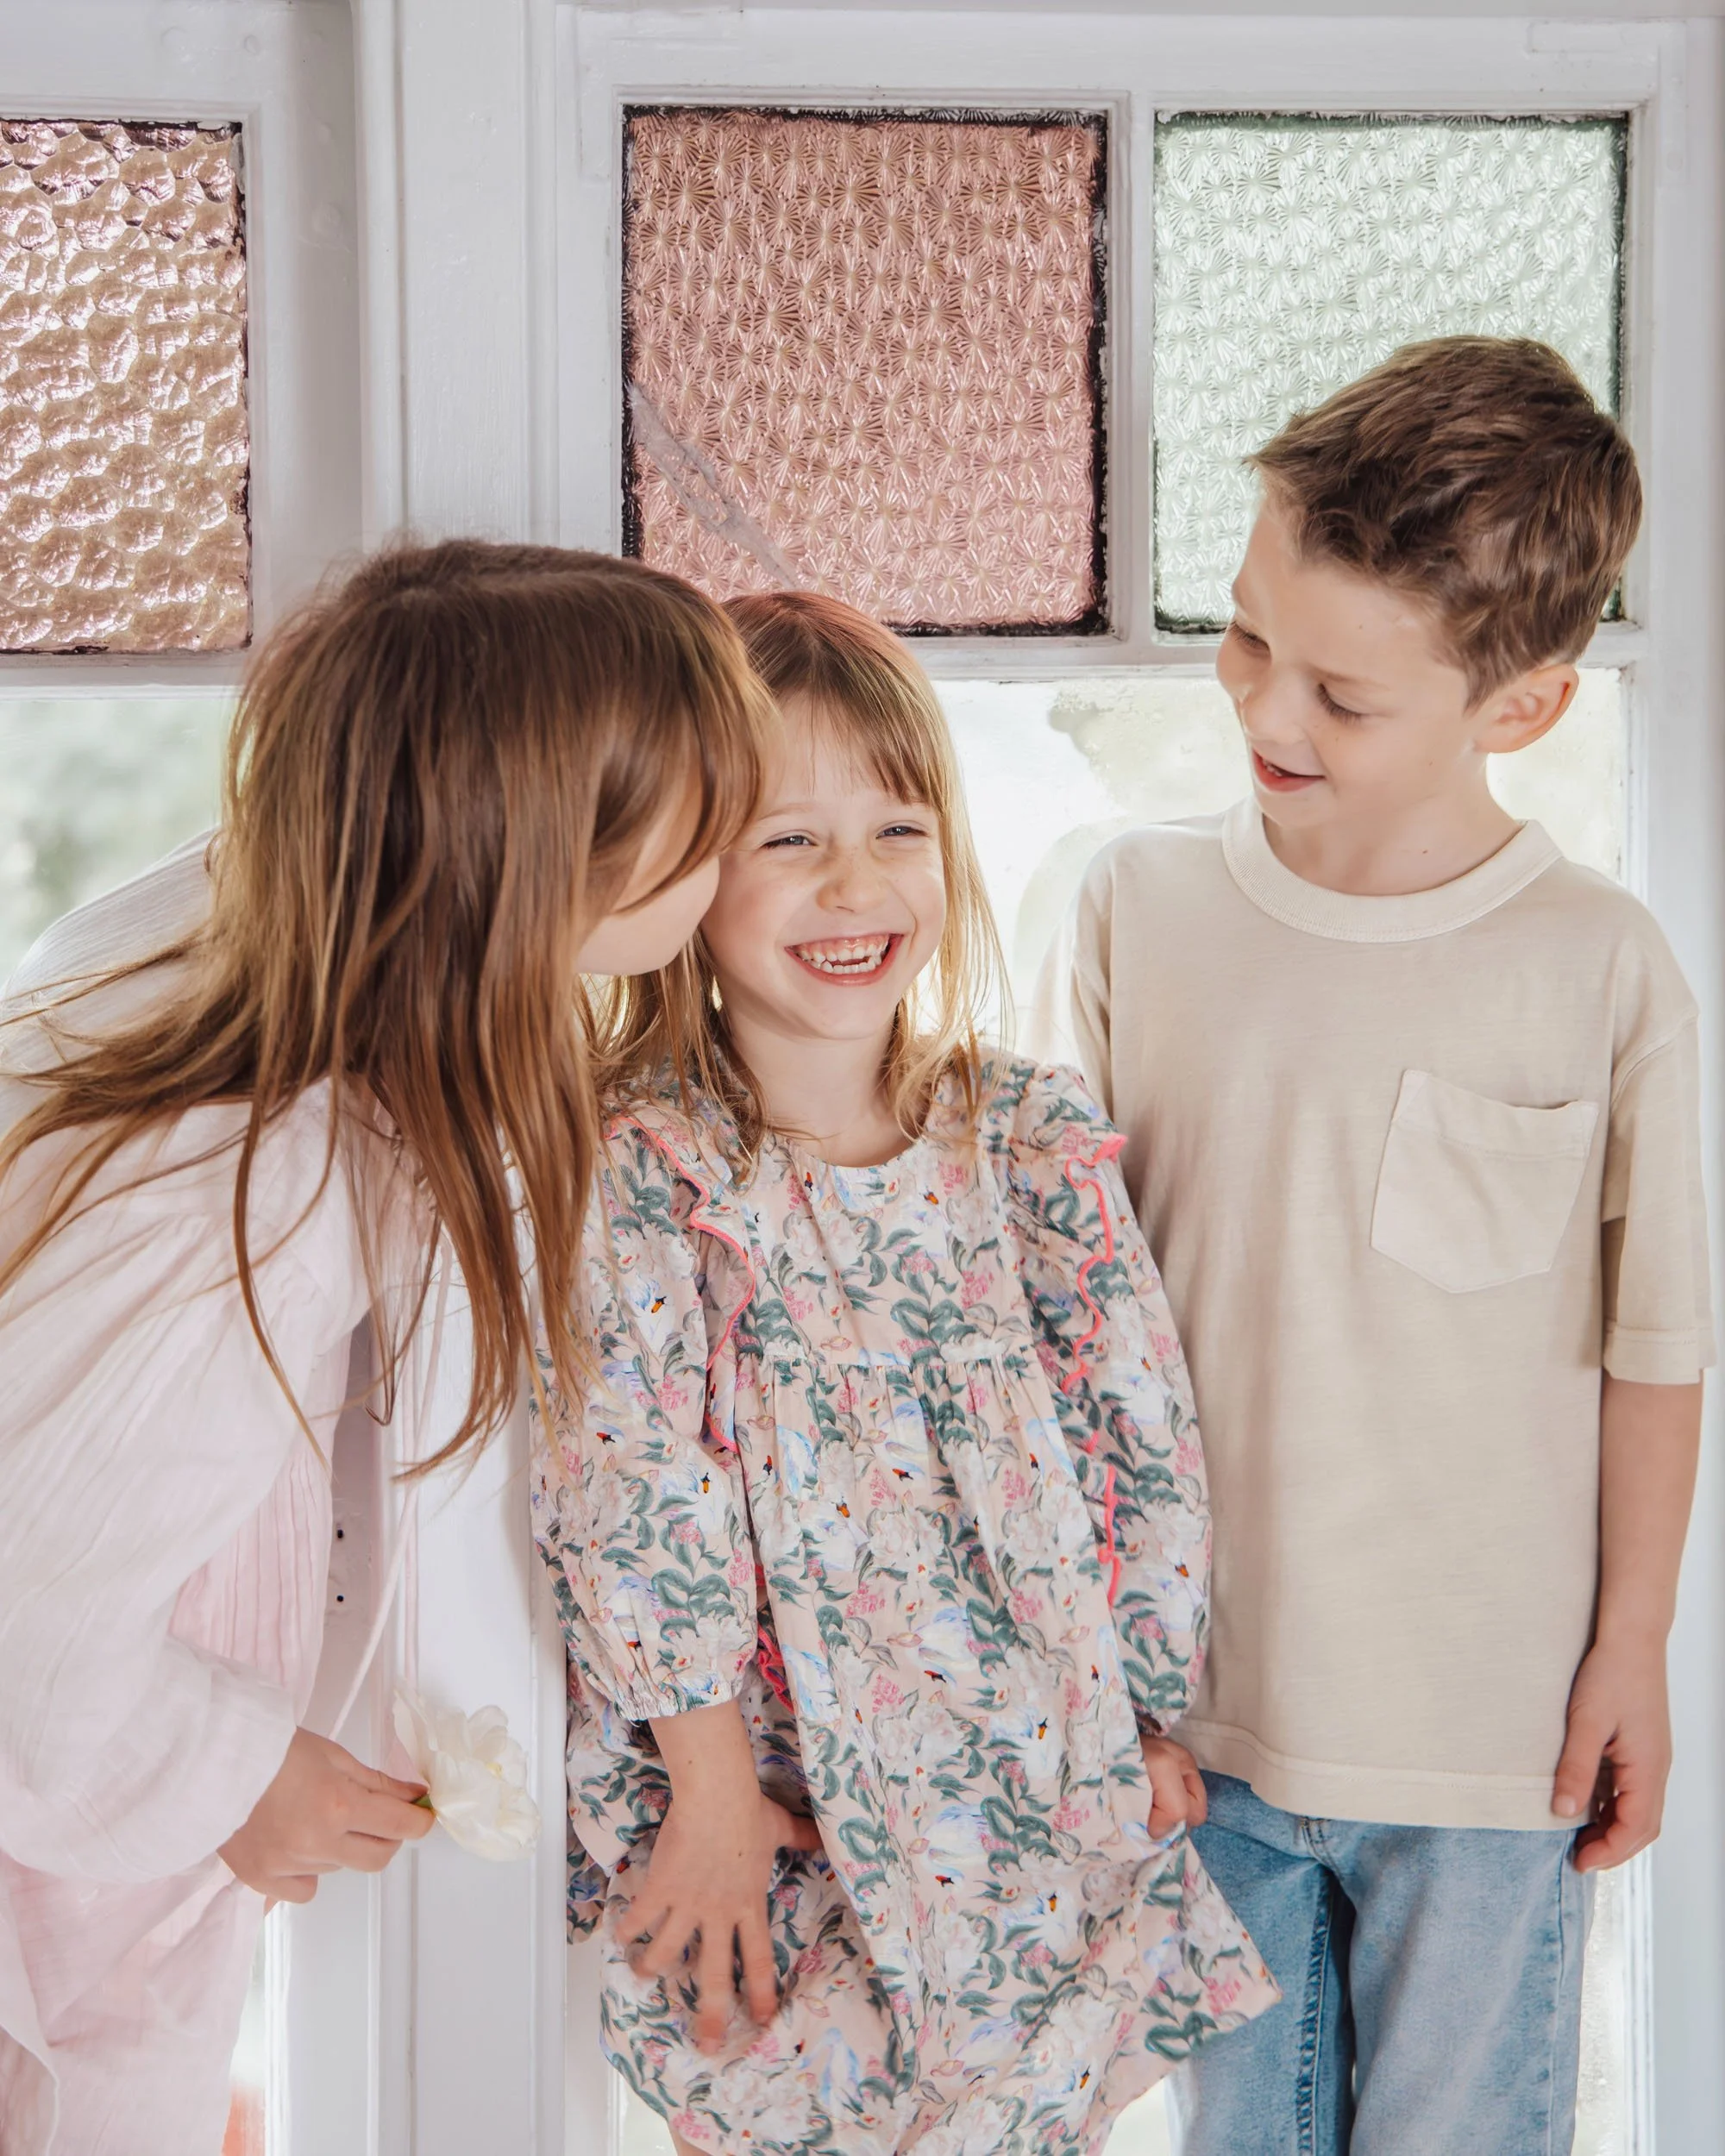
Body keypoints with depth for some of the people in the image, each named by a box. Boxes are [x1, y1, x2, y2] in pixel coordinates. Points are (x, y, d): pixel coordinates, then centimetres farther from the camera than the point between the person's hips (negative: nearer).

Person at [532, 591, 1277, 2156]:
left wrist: (1153, 1718, 2)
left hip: (1053, 1793, 3)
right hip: (777, 1803, -2)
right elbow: (634, 1496, -14)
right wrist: (714, 1792, -12)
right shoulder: (637, 1172, -14)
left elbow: (1148, 1440, 0)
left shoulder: (1044, 1144, -5)